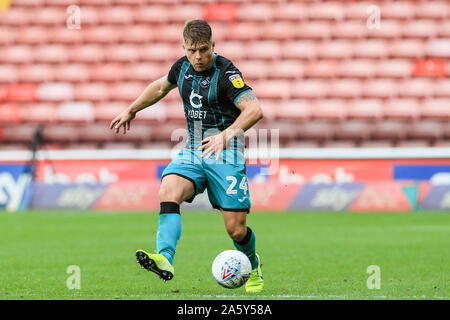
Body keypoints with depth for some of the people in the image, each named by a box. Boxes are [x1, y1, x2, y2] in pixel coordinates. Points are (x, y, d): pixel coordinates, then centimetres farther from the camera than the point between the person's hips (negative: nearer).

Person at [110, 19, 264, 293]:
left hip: (226, 154, -5)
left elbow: (255, 110, -27)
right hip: (192, 151, 5)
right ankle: (165, 260, -43)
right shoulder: (182, 67, 5)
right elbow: (161, 86, 27)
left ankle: (253, 265, 29)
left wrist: (227, 134, -39)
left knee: (236, 229, -6)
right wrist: (131, 110, 34)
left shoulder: (226, 73, -16)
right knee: (168, 191, -26)